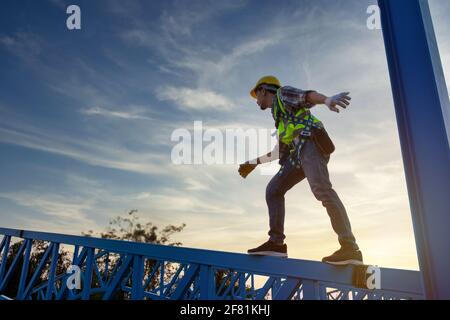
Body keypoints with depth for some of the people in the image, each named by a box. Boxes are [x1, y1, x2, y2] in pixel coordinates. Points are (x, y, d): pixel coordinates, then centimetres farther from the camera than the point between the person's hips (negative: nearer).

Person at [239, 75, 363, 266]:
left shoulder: (282, 94, 14)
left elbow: (307, 96, -8)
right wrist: (254, 163, 43)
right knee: (273, 190, 2)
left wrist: (328, 100, -30)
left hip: (310, 143, -9)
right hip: (299, 154, 9)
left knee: (321, 190, -24)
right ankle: (276, 243, -4)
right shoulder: (280, 118, 36)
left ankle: (350, 248, -30)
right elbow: (279, 151, 38)